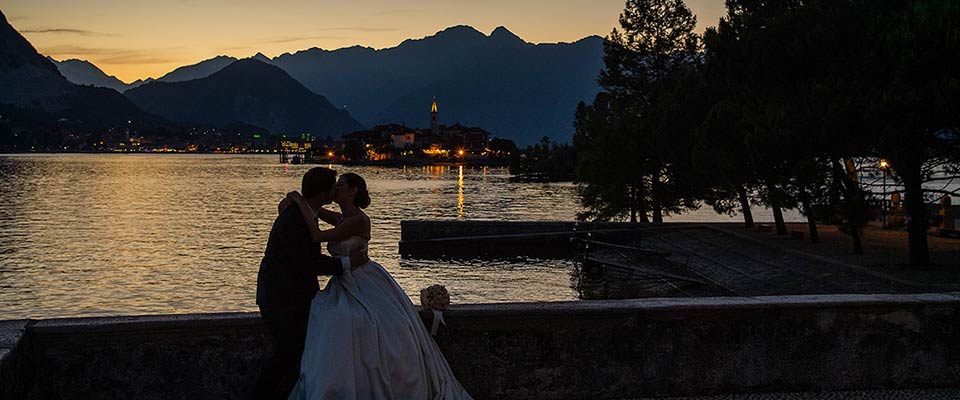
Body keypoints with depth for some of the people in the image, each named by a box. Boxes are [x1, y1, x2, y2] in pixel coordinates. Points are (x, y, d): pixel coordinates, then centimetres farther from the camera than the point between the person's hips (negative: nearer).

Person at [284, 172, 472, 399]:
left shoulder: (359, 220, -17)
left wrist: (300, 203, -15)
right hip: (346, 289, 8)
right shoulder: (341, 219, 8)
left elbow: (318, 237, -21)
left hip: (368, 287, -8)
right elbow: (312, 206, 21)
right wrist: (293, 200, 0)